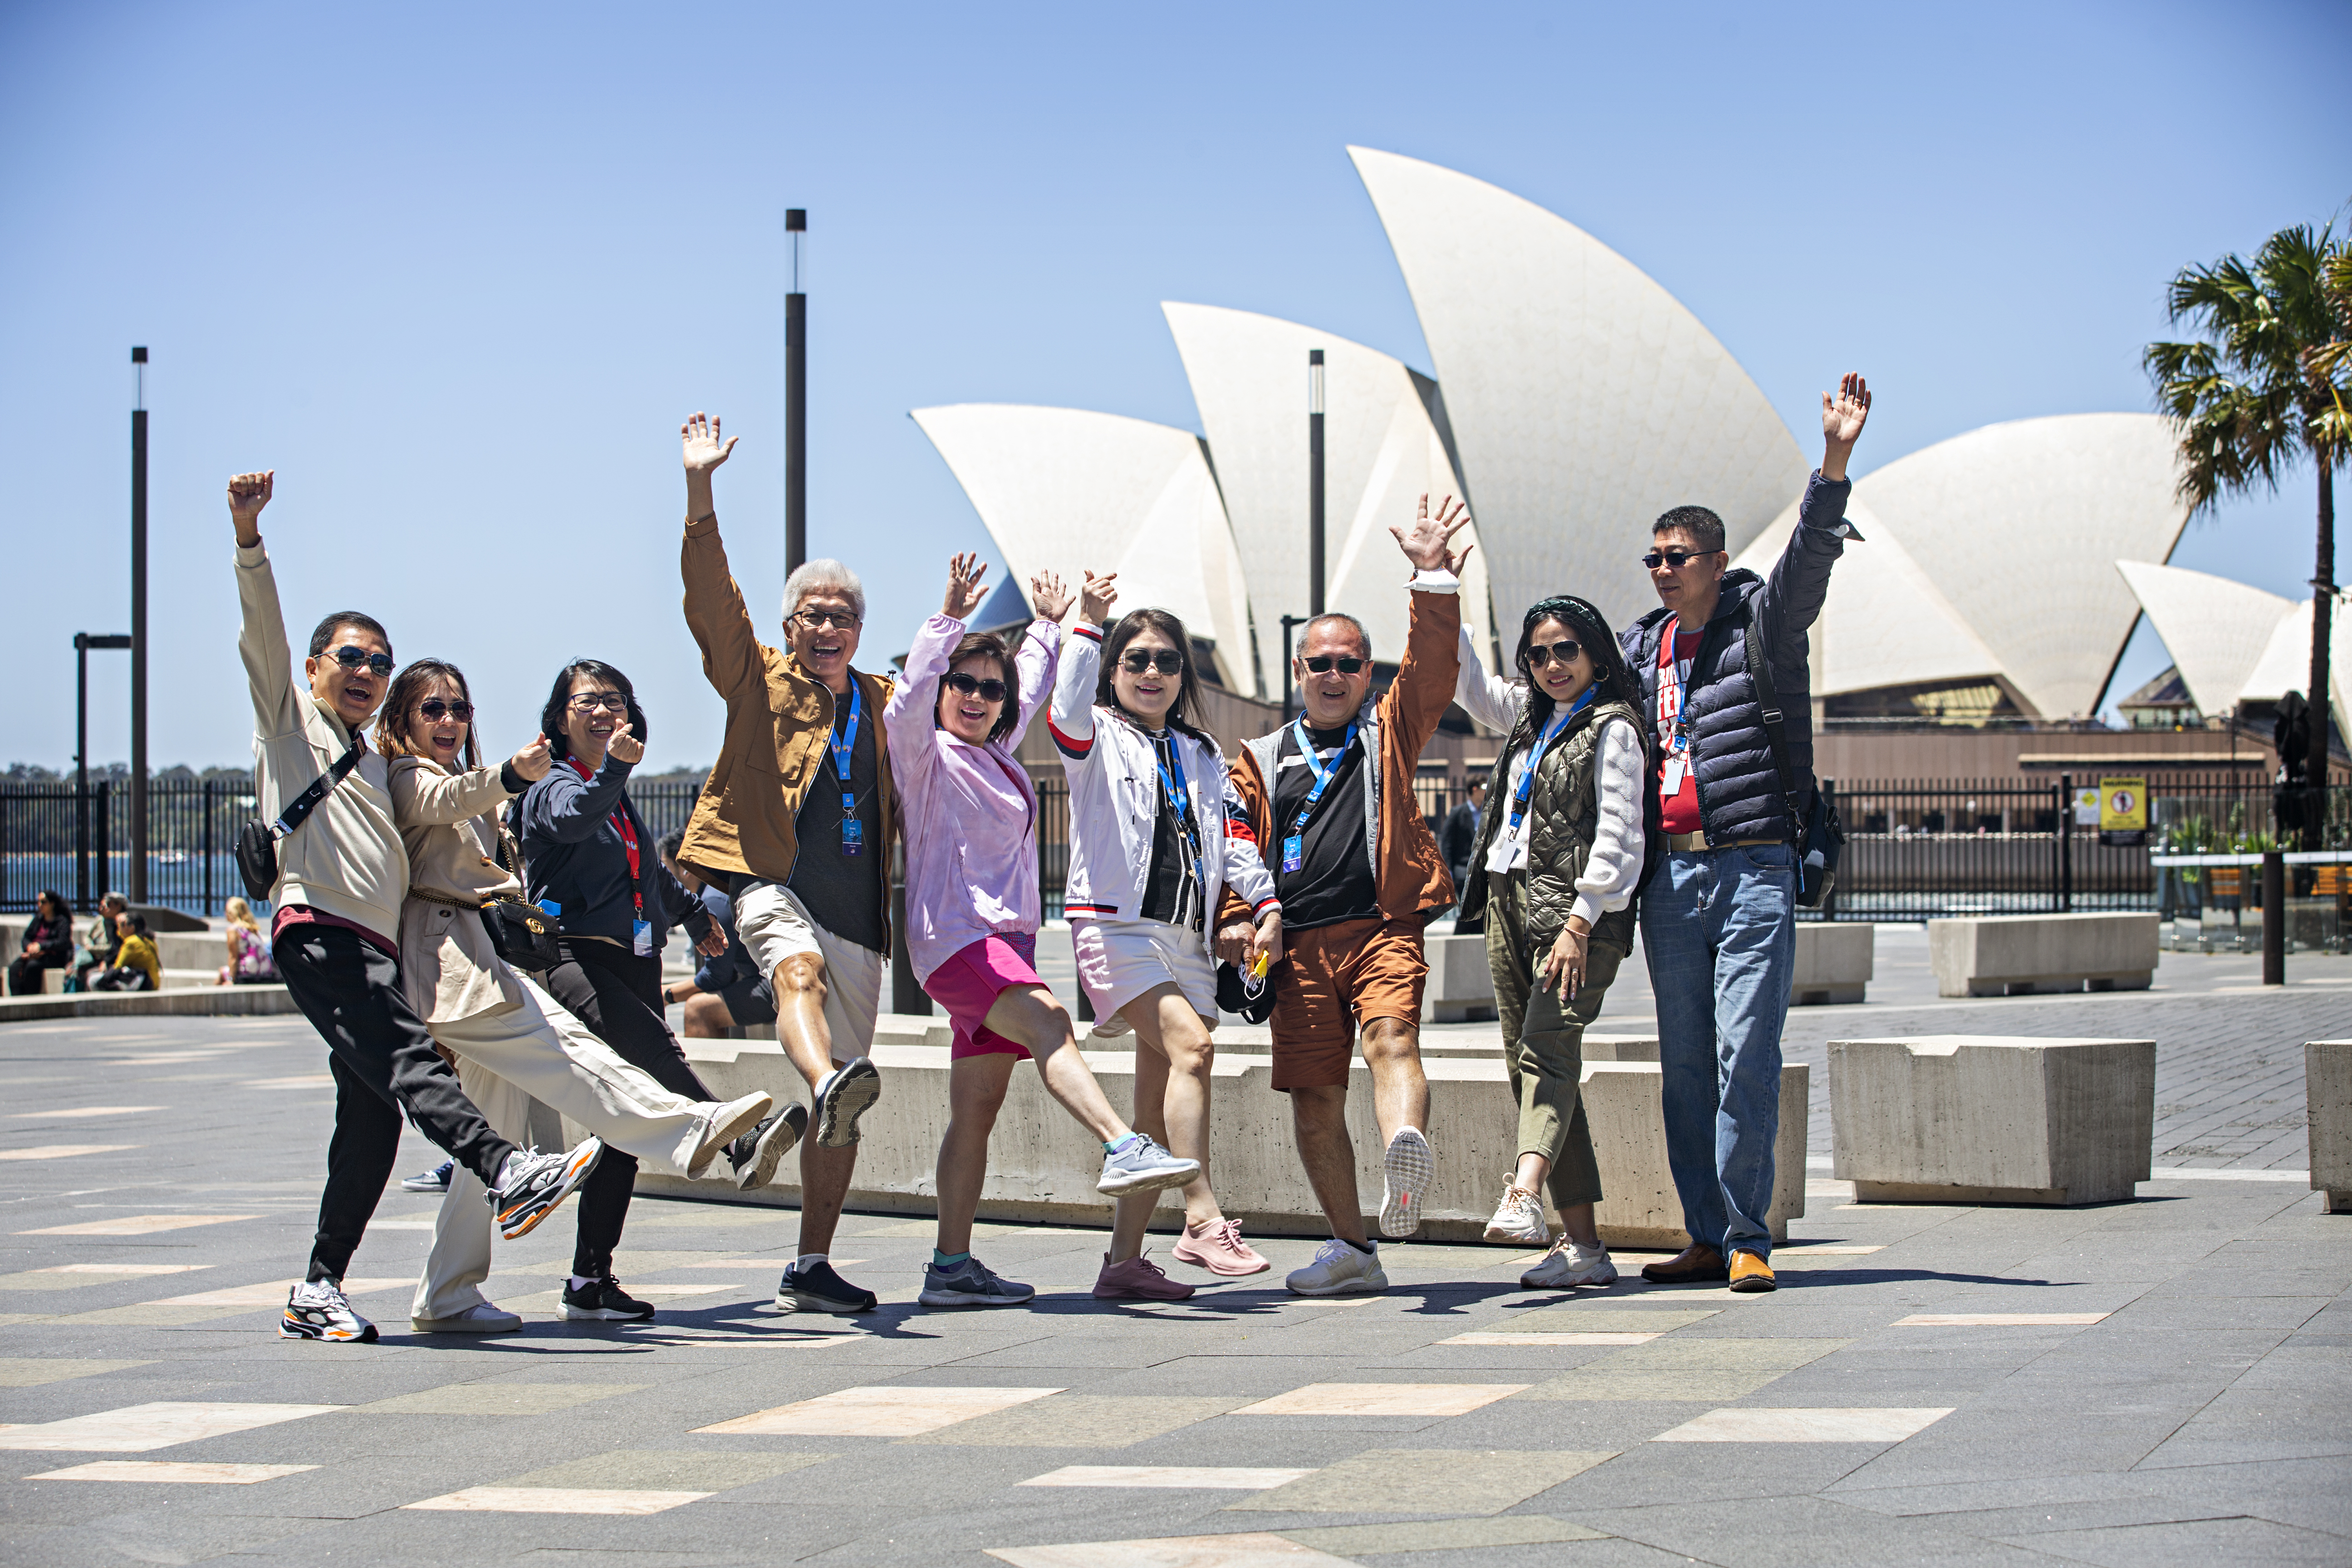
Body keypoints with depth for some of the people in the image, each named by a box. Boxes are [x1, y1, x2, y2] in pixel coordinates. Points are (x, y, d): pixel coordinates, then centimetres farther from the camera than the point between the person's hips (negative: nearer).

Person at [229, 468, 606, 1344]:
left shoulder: (374, 764, 31)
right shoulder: (290, 721, 13)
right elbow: (262, 632, -2)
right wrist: (248, 535, -15)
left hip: (376, 948, 8)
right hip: (319, 932, -8)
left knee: (373, 1120, 1)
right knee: (407, 1058, -28)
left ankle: (318, 1292, 5)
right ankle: (504, 1172, -49)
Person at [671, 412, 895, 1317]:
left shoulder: (881, 704, 19)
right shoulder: (759, 680, 8)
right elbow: (710, 597, -4)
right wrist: (700, 491, -15)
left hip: (857, 915, 4)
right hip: (771, 884, -4)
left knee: (842, 1112, 3)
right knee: (799, 966, -40)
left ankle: (812, 1268, 9)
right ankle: (828, 1081, -67)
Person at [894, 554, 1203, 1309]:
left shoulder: (996, 753, 21)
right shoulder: (925, 753, -1)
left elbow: (1031, 691, 40)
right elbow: (911, 696, -21)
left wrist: (1048, 626, 47)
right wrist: (952, 617, -31)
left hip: (1007, 937, 8)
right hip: (954, 933, -8)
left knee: (977, 1111, 4)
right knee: (1049, 1026, -32)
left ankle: (952, 1266, 4)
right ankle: (1123, 1150, -49)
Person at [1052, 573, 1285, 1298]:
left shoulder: (1200, 756, 23)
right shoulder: (1099, 740, 6)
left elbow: (1234, 835, 17)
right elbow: (1069, 710, -17)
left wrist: (1266, 905, 3)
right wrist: (1088, 624, -23)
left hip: (1186, 935, 6)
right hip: (1115, 924, -6)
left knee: (1160, 1103, 3)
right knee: (1191, 1045, -26)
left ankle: (1125, 1260, 6)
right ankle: (1204, 1222, -29)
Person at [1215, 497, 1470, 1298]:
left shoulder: (1390, 731, 17)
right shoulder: (1261, 760, 20)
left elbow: (1432, 664, 2)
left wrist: (1434, 579, -11)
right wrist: (1235, 919, -2)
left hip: (1384, 929, -2)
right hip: (1298, 944, 2)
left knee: (1392, 1038, -28)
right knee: (1314, 1097, 1)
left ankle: (1406, 1152, -56)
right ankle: (1354, 1252, 10)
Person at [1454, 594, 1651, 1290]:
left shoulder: (1611, 730, -3)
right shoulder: (1530, 716, 19)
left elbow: (1617, 839, -10)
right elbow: (1467, 683, 31)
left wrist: (1578, 924, -18)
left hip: (1576, 914, -8)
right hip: (1509, 904, 8)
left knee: (1547, 1049, -25)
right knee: (1531, 1064, 1)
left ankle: (1524, 1196, -45)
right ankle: (1584, 1244, 0)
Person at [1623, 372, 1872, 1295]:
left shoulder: (1763, 622, 2)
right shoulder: (1639, 648, 15)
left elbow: (1809, 558, -15)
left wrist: (1833, 464, -29)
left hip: (1753, 865, -5)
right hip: (1668, 872, 5)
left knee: (1746, 1056, -10)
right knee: (1684, 1066, 6)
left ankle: (1748, 1240, -5)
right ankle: (1707, 1240, 12)